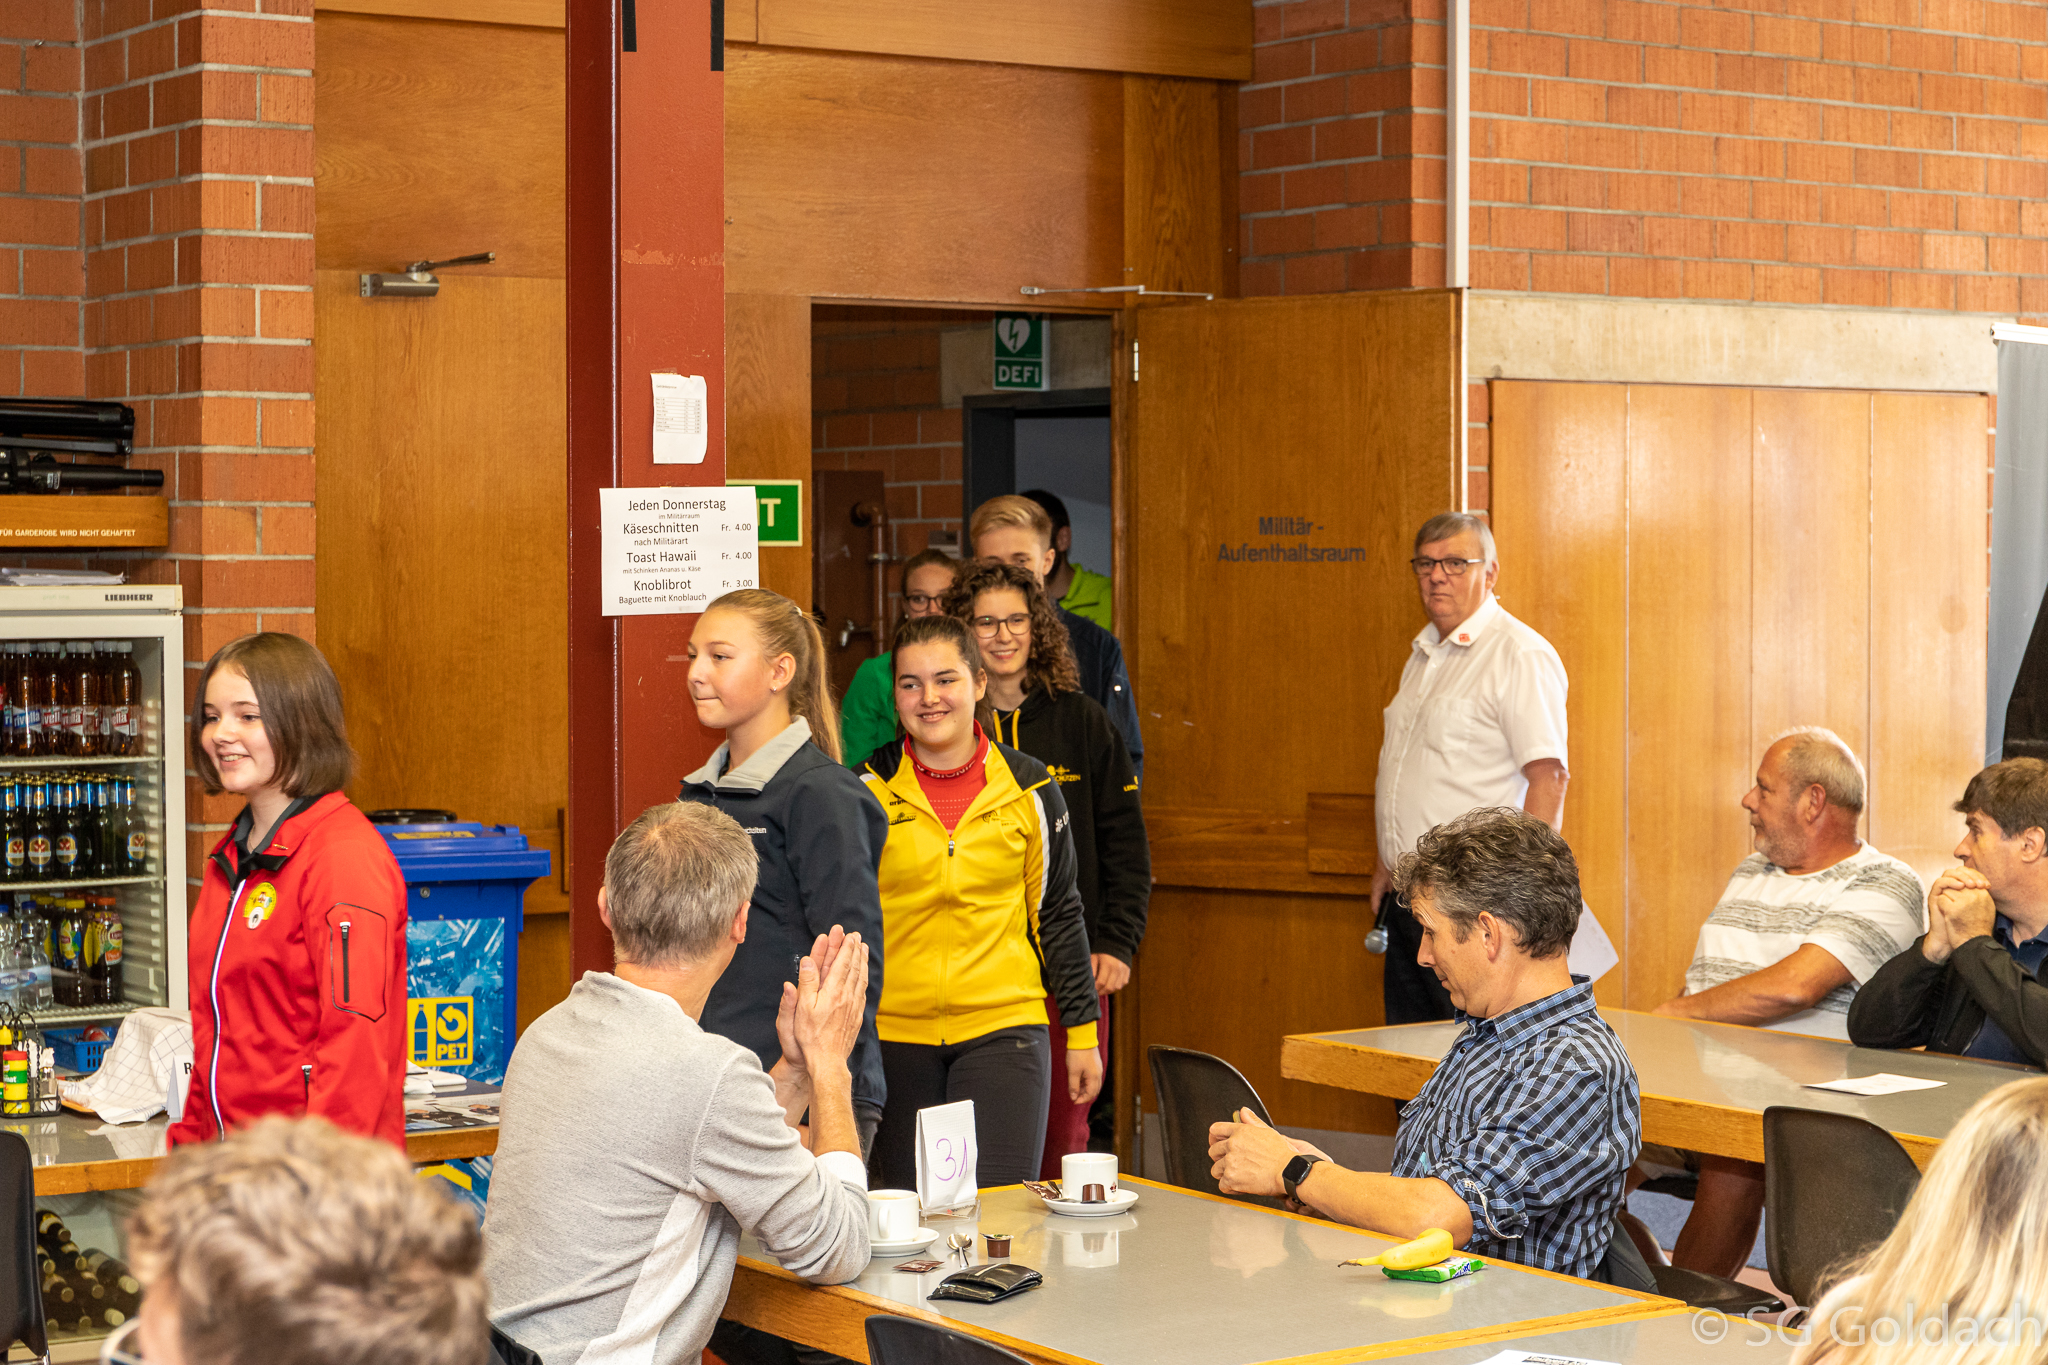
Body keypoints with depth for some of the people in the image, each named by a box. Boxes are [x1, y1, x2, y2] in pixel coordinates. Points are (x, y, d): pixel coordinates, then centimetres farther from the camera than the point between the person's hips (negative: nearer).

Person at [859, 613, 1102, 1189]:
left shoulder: (1030, 789, 3)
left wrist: (1081, 1033, 9)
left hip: (1003, 1031, 0)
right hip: (893, 1033, 0)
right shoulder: (867, 789, 0)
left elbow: (1057, 914, 10)